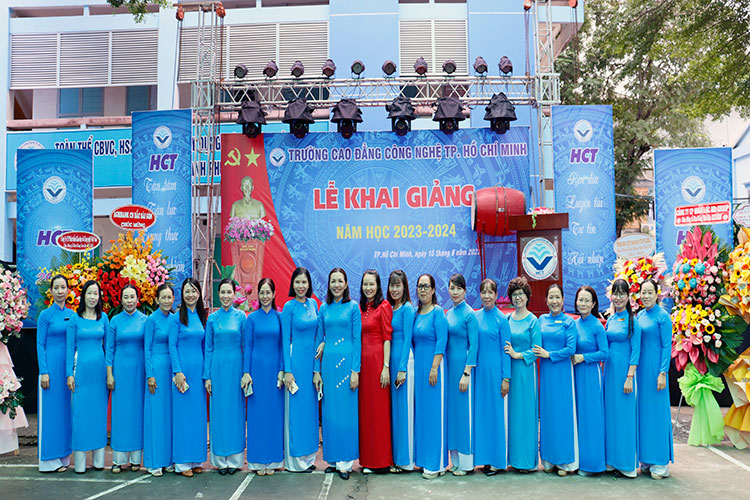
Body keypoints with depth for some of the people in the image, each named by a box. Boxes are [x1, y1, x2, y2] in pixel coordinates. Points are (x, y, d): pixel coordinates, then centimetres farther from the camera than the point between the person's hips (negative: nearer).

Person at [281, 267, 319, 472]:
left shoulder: (313, 304, 8)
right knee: (296, 408, 0)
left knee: (310, 407, 11)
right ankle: (295, 461, 10)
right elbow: (285, 340, -8)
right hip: (296, 360, -6)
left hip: (312, 360, 6)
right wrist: (287, 371, -13)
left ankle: (308, 457, 21)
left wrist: (317, 367, 11)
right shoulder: (289, 307, -7)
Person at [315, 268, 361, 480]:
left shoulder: (353, 307, -1)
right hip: (328, 362, 4)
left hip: (347, 361, -4)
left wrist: (355, 370, -10)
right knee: (329, 411, 8)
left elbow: (357, 339, -4)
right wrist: (316, 370, 7)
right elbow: (319, 339, 11)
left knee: (346, 410, -1)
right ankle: (333, 459, 19)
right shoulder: (324, 308, 10)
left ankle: (345, 461, 8)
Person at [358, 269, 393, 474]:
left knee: (379, 410, 0)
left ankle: (381, 460, 10)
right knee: (364, 409, 9)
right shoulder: (360, 307, 13)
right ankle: (368, 459, 19)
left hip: (377, 361, -6)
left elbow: (387, 338, -9)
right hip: (361, 361, 6)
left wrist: (386, 367, -15)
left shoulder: (384, 306, -5)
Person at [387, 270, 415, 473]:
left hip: (403, 361, -8)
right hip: (391, 361, 8)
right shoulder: (390, 309, 14)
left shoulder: (407, 309, -9)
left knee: (402, 408, -2)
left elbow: (407, 340, -13)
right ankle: (395, 456, 20)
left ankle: (404, 460, 7)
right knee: (393, 408, 11)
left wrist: (402, 369, -17)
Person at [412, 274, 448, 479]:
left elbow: (441, 342, -14)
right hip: (418, 366, 7)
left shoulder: (438, 312, -8)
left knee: (434, 412, -3)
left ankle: (436, 463, 4)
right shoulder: (416, 313, 13)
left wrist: (434, 368, -20)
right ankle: (423, 459, 20)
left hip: (433, 365, -7)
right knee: (420, 410, 11)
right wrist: (414, 366, 12)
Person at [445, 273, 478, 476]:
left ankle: (466, 462, 9)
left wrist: (466, 374, -17)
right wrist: (442, 368, 11)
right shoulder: (448, 313, 12)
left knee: (463, 410, -2)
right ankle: (455, 460, 21)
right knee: (451, 410, 11)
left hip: (462, 366, -7)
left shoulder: (469, 314, -9)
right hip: (449, 366, 7)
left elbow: (473, 345, -13)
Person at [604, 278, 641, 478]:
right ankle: (612, 460, 18)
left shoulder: (632, 321, -7)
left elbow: (635, 351, -10)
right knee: (609, 413, 9)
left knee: (624, 415, -2)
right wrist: (603, 371, 12)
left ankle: (627, 464, 7)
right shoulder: (610, 320, 12)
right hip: (609, 369, 6)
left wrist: (630, 377, -16)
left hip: (624, 370, -6)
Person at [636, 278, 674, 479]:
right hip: (641, 368, 7)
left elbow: (667, 346, -11)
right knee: (643, 410, 10)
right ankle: (646, 460, 20)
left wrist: (663, 373, -15)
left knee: (657, 410, -3)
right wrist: (634, 370, 12)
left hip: (655, 367, -7)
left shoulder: (663, 316, -9)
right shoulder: (639, 315, 11)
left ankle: (661, 463, 7)